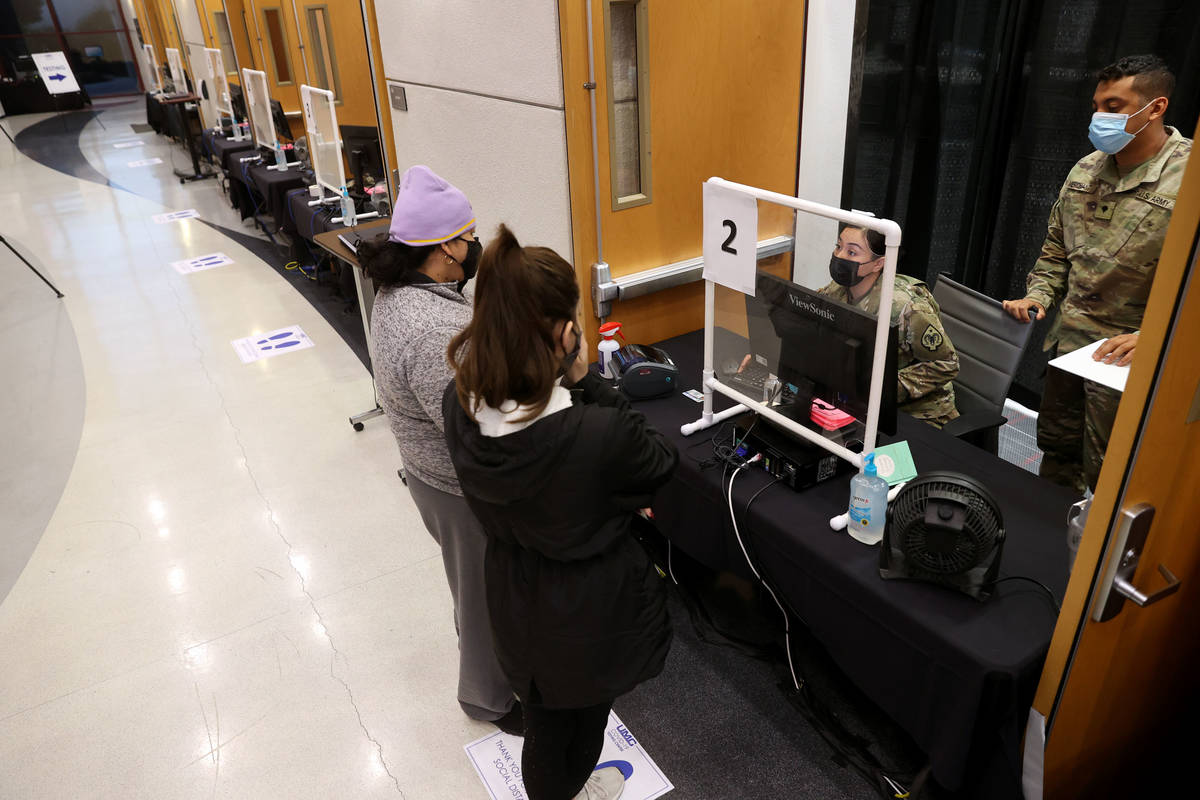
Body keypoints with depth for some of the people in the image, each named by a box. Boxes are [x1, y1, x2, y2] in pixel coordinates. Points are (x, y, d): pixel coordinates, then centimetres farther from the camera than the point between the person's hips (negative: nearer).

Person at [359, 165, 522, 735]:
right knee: (487, 593, 14)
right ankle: (489, 697, 39)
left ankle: (483, 650, 58)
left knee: (477, 585, 32)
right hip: (470, 491, -10)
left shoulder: (395, 292, -3)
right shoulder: (438, 333, -36)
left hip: (432, 470, 10)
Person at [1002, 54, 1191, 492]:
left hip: (1127, 357, -6)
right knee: (1056, 453, 20)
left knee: (1107, 480, 6)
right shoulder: (1084, 171, 6)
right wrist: (1038, 296, 2)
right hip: (1068, 342, 6)